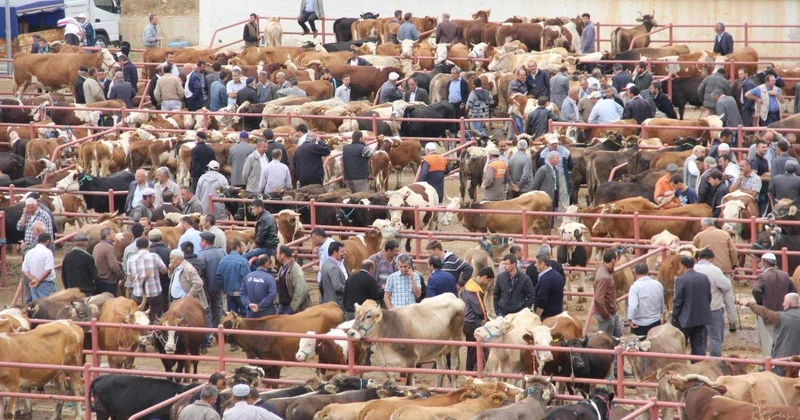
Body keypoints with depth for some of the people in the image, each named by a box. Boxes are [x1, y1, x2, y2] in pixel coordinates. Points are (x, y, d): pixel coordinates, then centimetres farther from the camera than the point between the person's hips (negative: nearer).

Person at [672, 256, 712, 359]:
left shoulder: (681, 280, -14)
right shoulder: (705, 278, 3)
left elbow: (678, 301, -12)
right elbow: (709, 298, 8)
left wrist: (674, 317, -1)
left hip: (685, 319, -5)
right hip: (702, 319, 5)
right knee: (699, 347, 7)